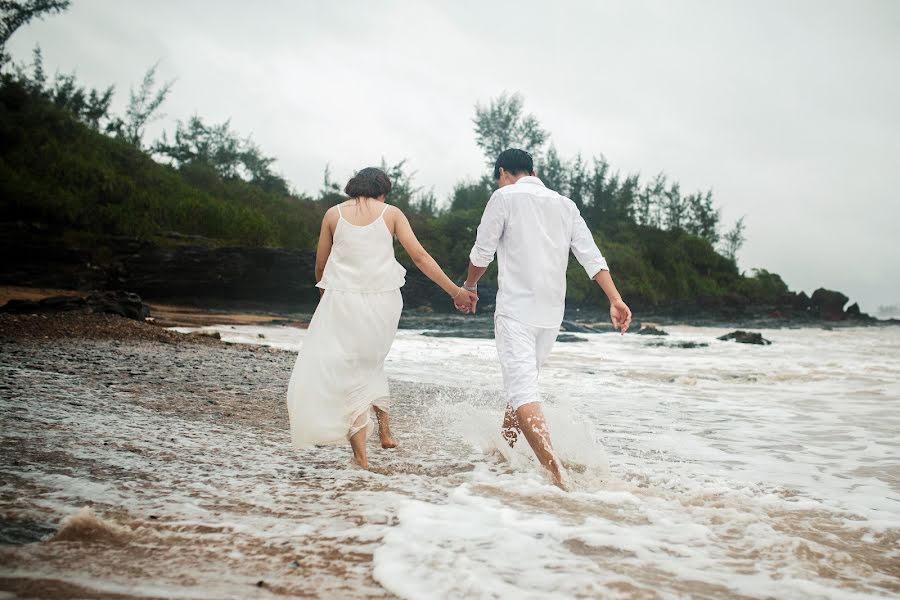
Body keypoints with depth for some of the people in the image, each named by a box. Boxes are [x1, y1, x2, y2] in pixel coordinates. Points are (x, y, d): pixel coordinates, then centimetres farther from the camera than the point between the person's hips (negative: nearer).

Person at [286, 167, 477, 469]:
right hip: (383, 301, 2)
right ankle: (385, 430, 21)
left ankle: (361, 458, -4)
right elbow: (420, 256, 1)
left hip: (343, 299, -2)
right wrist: (456, 291, 5)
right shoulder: (391, 213, 7)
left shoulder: (334, 213, 7)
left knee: (341, 376, 1)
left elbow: (320, 267, 12)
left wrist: (325, 296, 31)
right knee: (369, 363, 27)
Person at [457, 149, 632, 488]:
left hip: (516, 310, -7)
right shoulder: (565, 205, 14)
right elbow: (592, 257, 4)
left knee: (522, 392, -12)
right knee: (523, 382, 22)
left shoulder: (505, 197, -2)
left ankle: (556, 476, -25)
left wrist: (469, 287, 18)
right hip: (552, 312, 7)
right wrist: (616, 301, -2)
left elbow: (482, 253, 0)